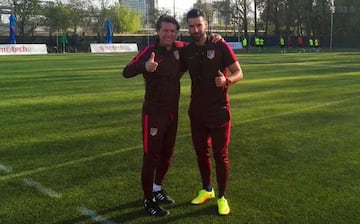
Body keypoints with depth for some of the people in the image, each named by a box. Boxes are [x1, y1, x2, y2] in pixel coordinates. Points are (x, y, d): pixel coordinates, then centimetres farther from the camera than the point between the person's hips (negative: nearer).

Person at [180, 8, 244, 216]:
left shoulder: (221, 47, -9)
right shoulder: (186, 52, 2)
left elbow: (239, 72, -7)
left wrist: (227, 80, -27)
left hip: (219, 109, -4)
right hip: (197, 110, 4)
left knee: (220, 154, 1)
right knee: (201, 151, 14)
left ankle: (222, 197, 15)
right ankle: (206, 190, 32)